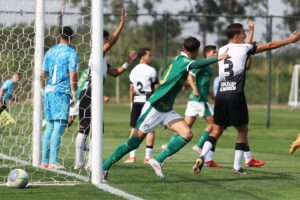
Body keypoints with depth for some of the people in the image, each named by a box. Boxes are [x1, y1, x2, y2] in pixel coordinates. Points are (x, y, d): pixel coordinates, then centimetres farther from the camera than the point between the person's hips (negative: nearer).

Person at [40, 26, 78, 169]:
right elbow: (72, 75, -12)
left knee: (49, 125, 12)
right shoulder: (71, 53, -4)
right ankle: (53, 161, -12)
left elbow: (42, 74, 13)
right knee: (59, 126, -7)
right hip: (62, 93, -6)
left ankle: (44, 161, 11)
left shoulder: (50, 52, 14)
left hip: (48, 92, 6)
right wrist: (74, 93, -4)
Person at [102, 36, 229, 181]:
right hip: (153, 107, -9)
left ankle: (158, 160, -9)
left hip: (166, 110, 9)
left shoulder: (179, 59, 11)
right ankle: (105, 167, 7)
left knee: (187, 134, -10)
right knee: (134, 142, -4)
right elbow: (196, 65, -38)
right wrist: (217, 58, -42)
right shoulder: (184, 61, -16)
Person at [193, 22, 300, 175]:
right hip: (236, 94, -5)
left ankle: (202, 157, -13)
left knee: (217, 130, 8)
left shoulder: (222, 50, 14)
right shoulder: (244, 48, 0)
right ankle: (237, 166, 5)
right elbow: (269, 46, 7)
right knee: (242, 130, 7)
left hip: (221, 94, 5)